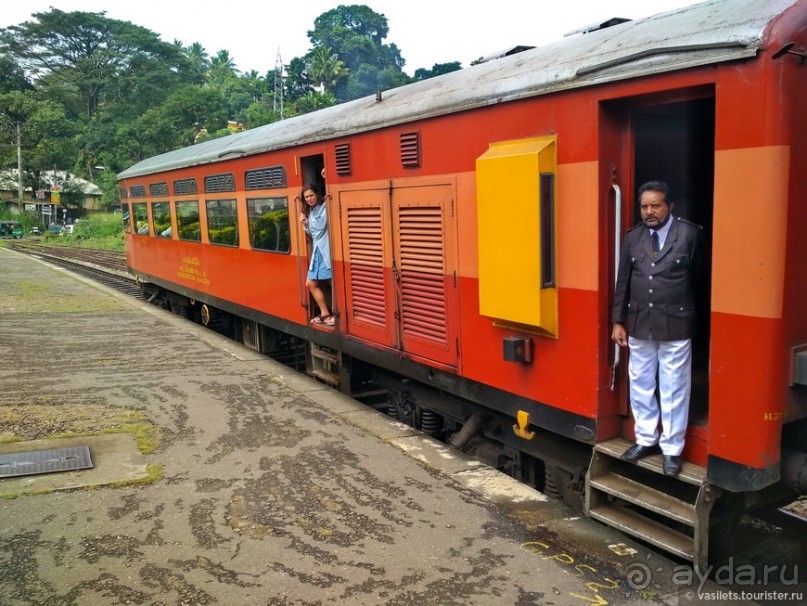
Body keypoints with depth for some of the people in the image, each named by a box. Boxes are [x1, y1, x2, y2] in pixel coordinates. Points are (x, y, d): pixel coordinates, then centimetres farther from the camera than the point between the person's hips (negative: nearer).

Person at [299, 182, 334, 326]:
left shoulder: (325, 207, -8)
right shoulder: (309, 211, 15)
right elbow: (311, 233, 17)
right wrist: (305, 224, 2)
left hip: (327, 250, -9)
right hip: (317, 251, 9)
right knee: (311, 283, 11)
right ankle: (325, 313, 20)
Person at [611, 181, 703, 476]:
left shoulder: (690, 234, -7)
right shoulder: (633, 237, 4)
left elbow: (699, 277, -2)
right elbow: (623, 281, 7)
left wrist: (693, 316, 1)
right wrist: (618, 321, 5)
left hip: (675, 324, -4)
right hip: (638, 323, 4)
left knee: (673, 390, 5)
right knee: (640, 385, 14)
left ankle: (671, 449, 20)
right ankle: (645, 439, 31)